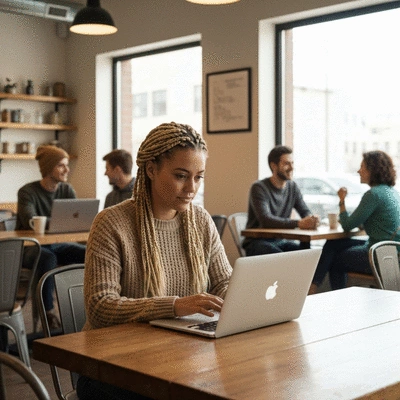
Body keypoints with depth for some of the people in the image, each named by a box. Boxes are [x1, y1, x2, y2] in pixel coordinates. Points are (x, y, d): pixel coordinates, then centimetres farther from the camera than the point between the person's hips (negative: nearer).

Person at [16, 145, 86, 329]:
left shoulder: (66, 190, 5)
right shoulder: (28, 192, -12)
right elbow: (31, 222, -26)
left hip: (56, 245, 5)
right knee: (47, 258, -38)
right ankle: (48, 312, -26)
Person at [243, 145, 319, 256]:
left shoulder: (292, 187, 10)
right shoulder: (259, 188, -12)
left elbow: (306, 212, 6)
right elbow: (265, 220, -26)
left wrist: (312, 219, -21)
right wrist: (298, 223, -38)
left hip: (281, 241, 6)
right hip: (257, 242, -6)